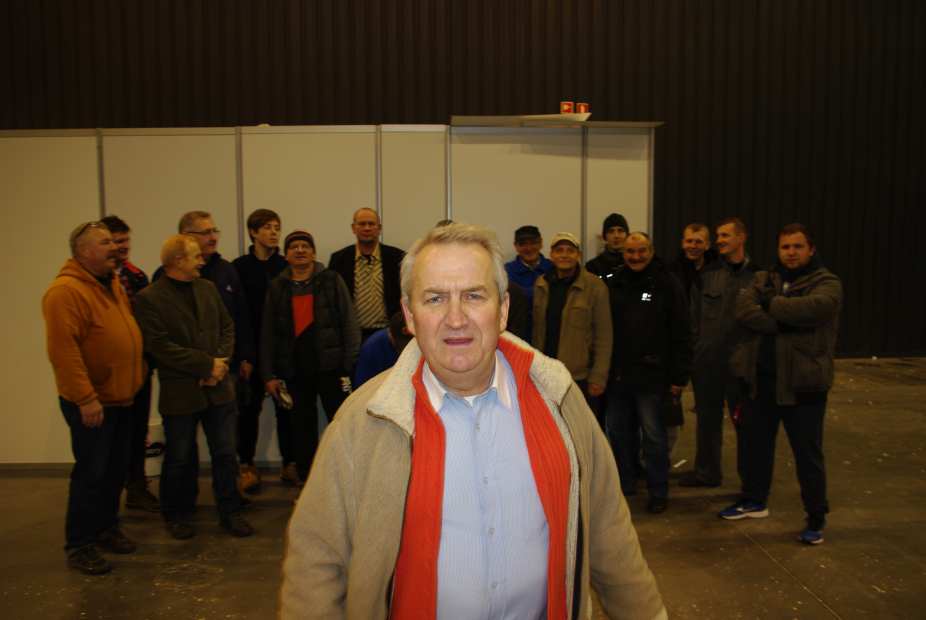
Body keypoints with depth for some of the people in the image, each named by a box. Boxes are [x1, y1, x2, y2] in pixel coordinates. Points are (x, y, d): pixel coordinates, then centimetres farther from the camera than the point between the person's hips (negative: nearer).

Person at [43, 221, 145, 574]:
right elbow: (62, 350, -24)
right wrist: (85, 398, -24)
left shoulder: (113, 285, 11)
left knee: (116, 471, 16)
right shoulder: (66, 291, -18)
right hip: (91, 402, -8)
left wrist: (139, 374, 15)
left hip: (121, 398, 8)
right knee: (92, 473, -1)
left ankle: (106, 529, 31)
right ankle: (79, 546, 13)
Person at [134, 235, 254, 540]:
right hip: (179, 392, -4)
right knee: (180, 459, 12)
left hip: (218, 387, 4)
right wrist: (207, 364, -16)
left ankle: (230, 511, 25)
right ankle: (177, 515, 31)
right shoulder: (149, 298, -9)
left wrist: (221, 362, -8)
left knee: (225, 454, 10)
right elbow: (160, 346, -16)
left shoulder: (208, 288, 8)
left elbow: (227, 327, 9)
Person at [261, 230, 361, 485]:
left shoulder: (331, 281, 1)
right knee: (302, 426, 11)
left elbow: (349, 323, -2)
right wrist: (268, 375, 5)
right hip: (294, 369, 3)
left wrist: (351, 363, -10)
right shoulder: (277, 287, 9)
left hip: (330, 365, -3)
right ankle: (306, 480, 23)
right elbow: (268, 334, 10)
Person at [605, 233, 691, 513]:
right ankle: (624, 486, 29)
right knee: (619, 433, 13)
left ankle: (658, 492, 18)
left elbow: (682, 335, -6)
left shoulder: (667, 285, -4)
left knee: (654, 436, 4)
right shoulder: (614, 284, 7)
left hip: (651, 376, -4)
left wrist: (679, 376, -9)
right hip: (618, 375, 4)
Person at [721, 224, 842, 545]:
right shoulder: (763, 279, 9)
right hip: (760, 377, 5)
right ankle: (754, 500, 36)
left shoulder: (827, 283, -3)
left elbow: (811, 308, -25)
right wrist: (785, 323, -20)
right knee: (755, 442, 17)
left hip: (802, 381, -5)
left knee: (807, 452, 4)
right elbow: (743, 310, -10)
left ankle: (816, 517, 20)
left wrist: (769, 305, -11)